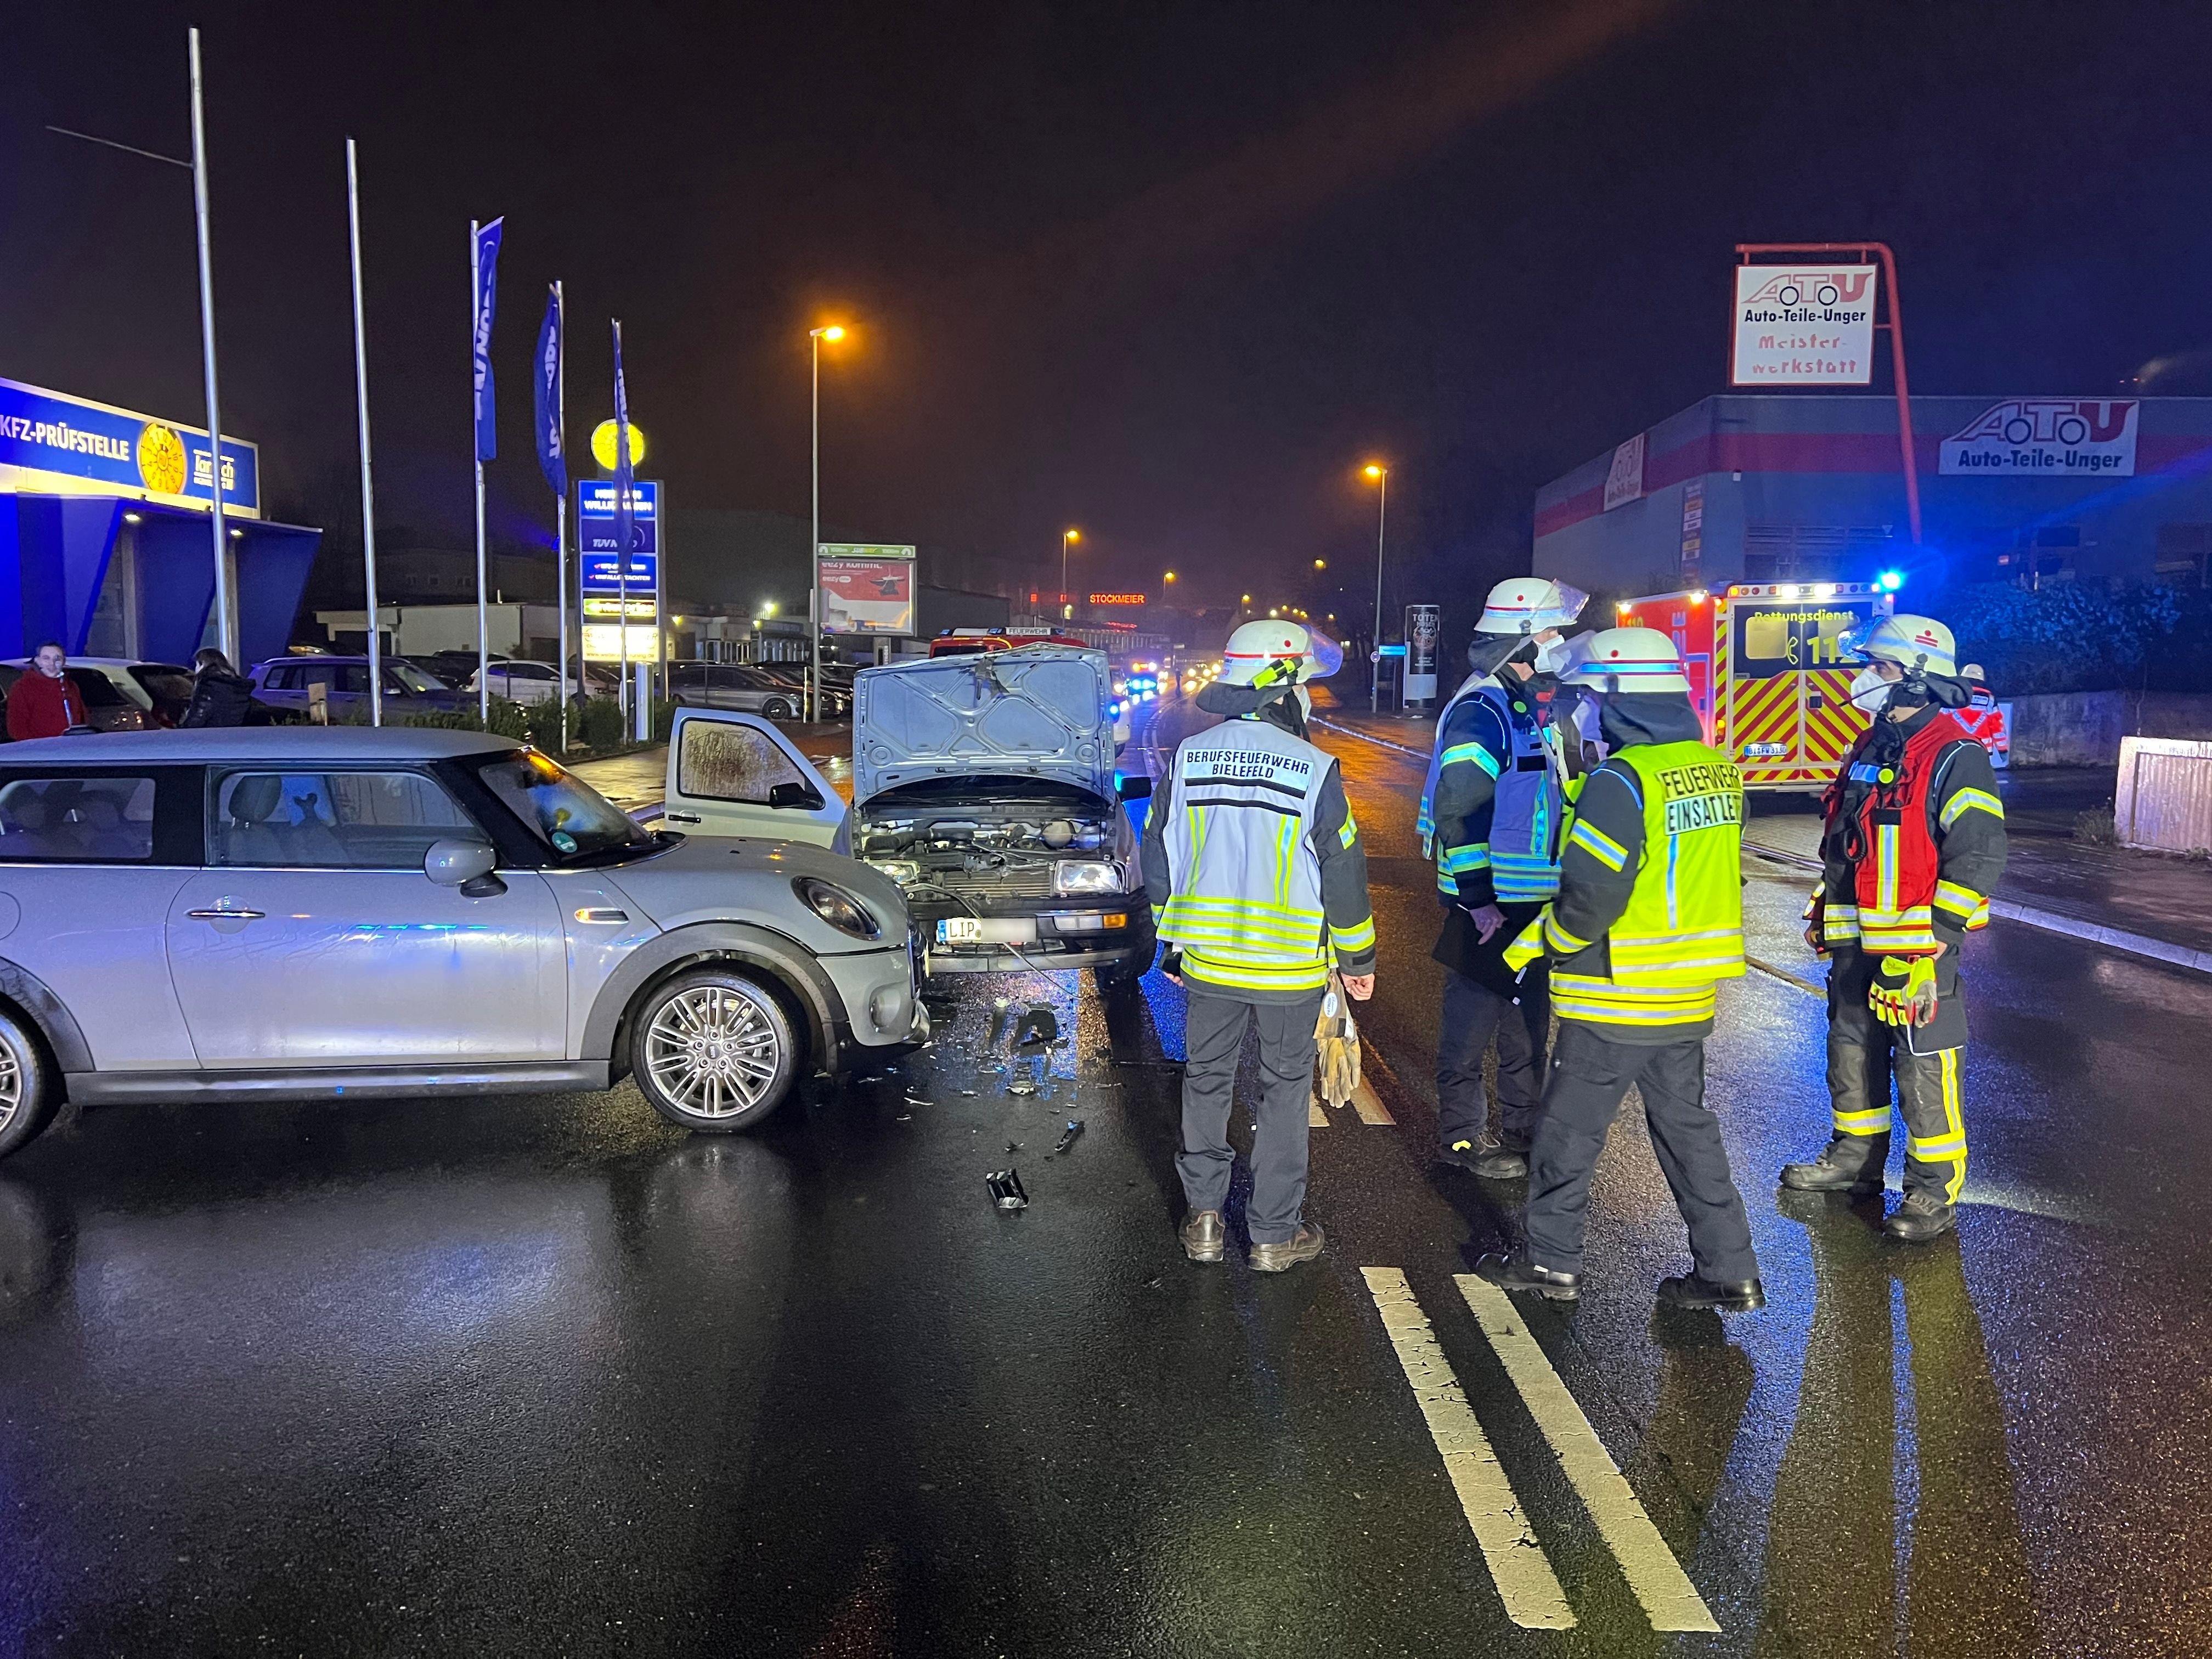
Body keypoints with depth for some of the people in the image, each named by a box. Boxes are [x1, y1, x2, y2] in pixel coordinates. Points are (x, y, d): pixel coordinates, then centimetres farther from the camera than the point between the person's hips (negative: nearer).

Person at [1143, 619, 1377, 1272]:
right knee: (1285, 1093, 10)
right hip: (1290, 967, -3)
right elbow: (1343, 872, -10)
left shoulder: (1187, 757, -2)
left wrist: (1171, 940, 16)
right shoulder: (1313, 770, -15)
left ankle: (1204, 1219, 24)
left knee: (1206, 1083, 17)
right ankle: (1274, 1234, 18)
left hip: (1208, 956, 3)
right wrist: (1358, 958, 2)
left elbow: (1158, 856, 5)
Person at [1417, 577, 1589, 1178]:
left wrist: (1556, 891, 17)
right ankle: (1462, 1136, 18)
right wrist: (1477, 900, -24)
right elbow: (1455, 808, -25)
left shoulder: (1538, 710, 11)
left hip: (1534, 904, 9)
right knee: (1473, 1024, 4)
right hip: (1489, 908, -9)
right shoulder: (1484, 710, -18)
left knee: (1529, 1022, 19)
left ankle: (1521, 1127, 33)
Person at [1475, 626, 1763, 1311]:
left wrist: (1537, 942, -6)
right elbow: (1716, 880, 13)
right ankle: (1729, 1272, 22)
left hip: (1616, 998, -8)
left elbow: (1590, 897, -23)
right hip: (1688, 995, 8)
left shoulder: (1622, 781, -21)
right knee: (1688, 1127, 18)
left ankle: (1552, 1261, 21)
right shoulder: (1718, 771, 6)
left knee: (1569, 1129, 8)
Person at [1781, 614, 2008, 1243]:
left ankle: (1936, 1192, 8)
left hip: (1916, 948, -8)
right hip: (1857, 944, 9)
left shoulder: (1956, 758, -13)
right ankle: (1855, 1159, 32)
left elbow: (1978, 857, -17)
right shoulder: (1868, 751, 13)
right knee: (1851, 1053, 17)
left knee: (1925, 1069, -2)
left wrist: (1935, 939, -20)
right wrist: (1824, 913, 20)